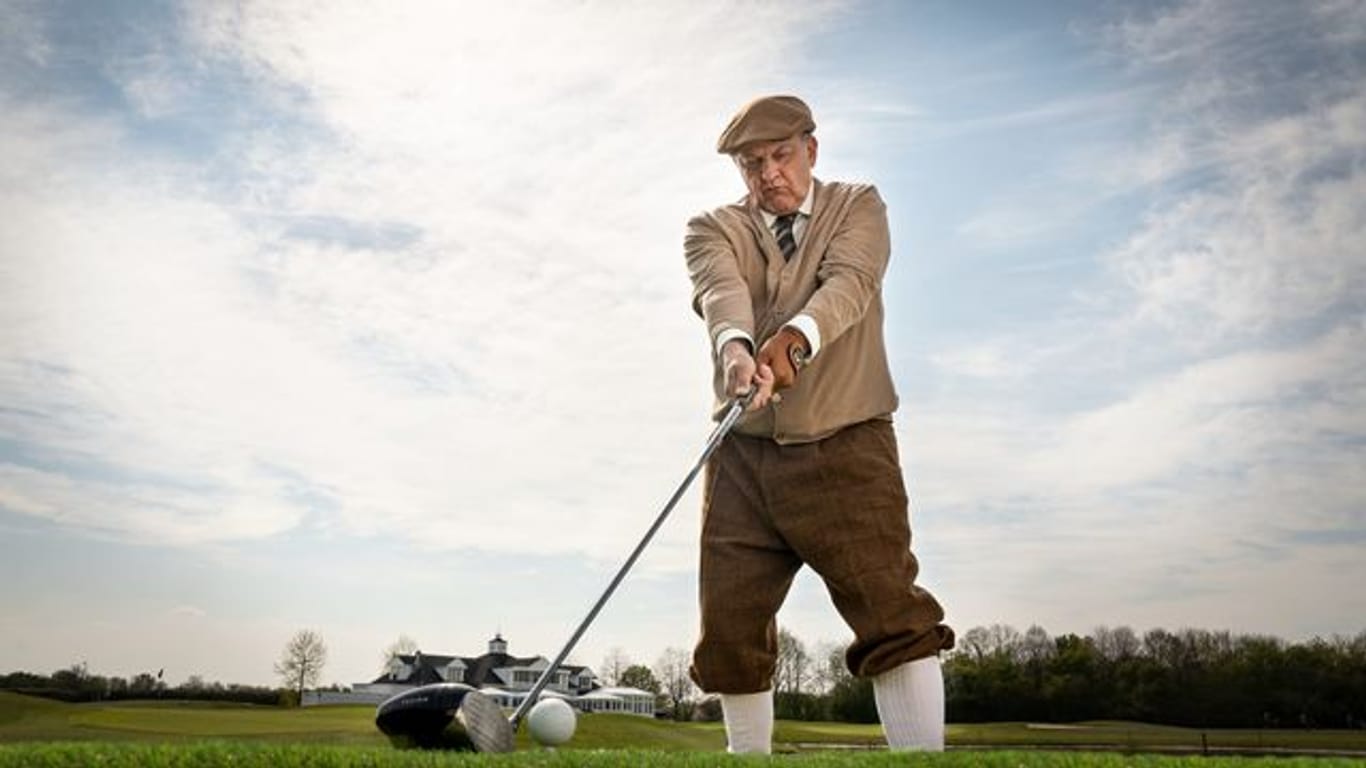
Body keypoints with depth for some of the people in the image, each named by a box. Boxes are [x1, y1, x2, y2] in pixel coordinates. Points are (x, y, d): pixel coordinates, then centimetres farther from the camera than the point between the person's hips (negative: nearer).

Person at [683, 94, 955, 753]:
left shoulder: (858, 205, 8)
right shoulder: (712, 229, 10)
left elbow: (848, 282, -13)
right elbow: (721, 291, -13)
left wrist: (795, 338, -35)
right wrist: (736, 346, -37)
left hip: (846, 448, -2)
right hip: (743, 455, 2)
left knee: (893, 612, -15)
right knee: (729, 631, 3)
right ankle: (749, 753, 21)